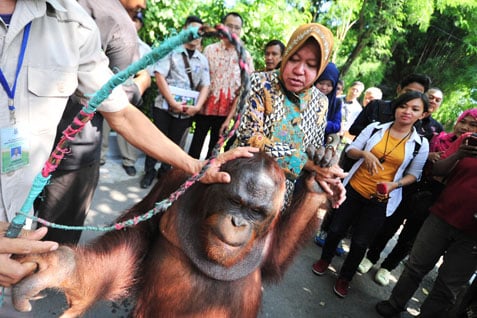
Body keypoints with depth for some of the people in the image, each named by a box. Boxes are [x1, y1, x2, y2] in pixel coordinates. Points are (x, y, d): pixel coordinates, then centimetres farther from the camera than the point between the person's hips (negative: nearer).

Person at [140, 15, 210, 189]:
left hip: (187, 110, 3)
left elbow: (205, 85, 7)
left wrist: (197, 106, -9)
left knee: (174, 143, 12)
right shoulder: (171, 50, -1)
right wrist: (173, 102, -17)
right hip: (164, 106, -3)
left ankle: (165, 172, 30)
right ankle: (149, 171, 23)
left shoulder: (202, 60, 10)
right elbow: (159, 76, -9)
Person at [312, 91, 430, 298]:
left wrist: (395, 184, -14)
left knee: (360, 242, 7)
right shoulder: (375, 128, -3)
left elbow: (414, 174, 4)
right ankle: (325, 260, 40)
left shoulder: (420, 144, -3)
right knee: (336, 229, 11)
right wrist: (364, 153, -20)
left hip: (380, 200, -1)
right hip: (354, 188, 1)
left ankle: (344, 278, 32)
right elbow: (350, 150, 1)